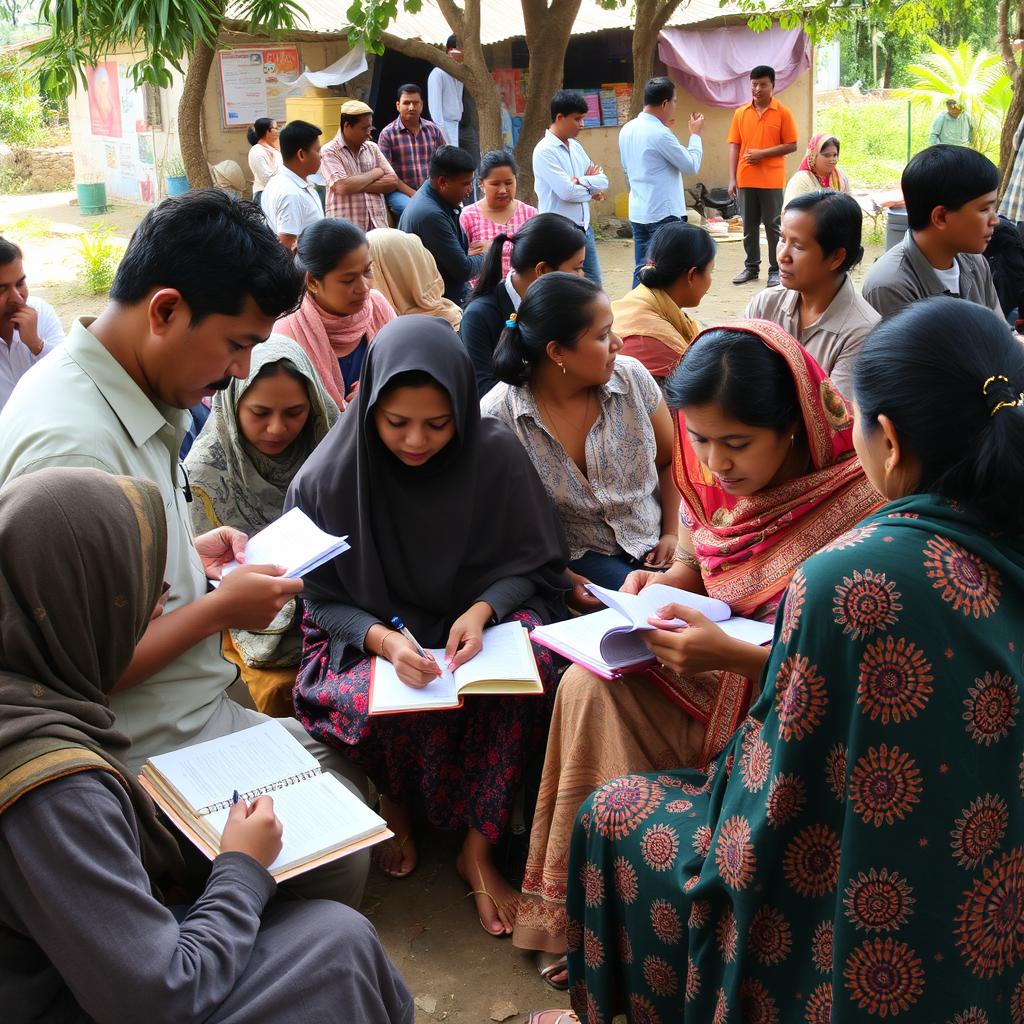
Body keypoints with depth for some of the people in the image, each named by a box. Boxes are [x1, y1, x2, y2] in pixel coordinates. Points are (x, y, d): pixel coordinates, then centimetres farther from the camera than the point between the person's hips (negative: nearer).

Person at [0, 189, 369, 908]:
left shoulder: (137, 398, 4)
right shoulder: (70, 444, -28)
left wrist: (191, 556, 4)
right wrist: (220, 610, -18)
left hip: (201, 711, 10)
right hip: (153, 759, -10)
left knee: (344, 777, 18)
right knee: (339, 859, -12)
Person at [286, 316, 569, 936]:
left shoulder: (496, 455, -12)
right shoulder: (326, 480, -13)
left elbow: (534, 562, -1)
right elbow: (326, 601, -4)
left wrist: (482, 610, -22)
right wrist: (383, 639, -25)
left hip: (478, 617, 2)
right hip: (370, 632, -1)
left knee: (531, 666, -31)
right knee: (391, 707, -34)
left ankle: (479, 849, -14)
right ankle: (397, 802, 4)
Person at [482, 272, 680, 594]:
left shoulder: (632, 378, -5)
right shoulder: (496, 418, -15)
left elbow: (670, 462, 9)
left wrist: (673, 534, -3)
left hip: (654, 545, 4)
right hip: (579, 559, -3)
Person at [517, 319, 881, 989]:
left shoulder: (859, 499, -23)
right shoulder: (711, 474, -4)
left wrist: (731, 655, -35)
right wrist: (661, 585, -9)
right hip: (717, 668, 6)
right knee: (590, 687, -16)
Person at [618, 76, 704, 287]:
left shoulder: (627, 130, 6)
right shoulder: (660, 134, -18)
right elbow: (691, 165, -11)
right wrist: (695, 134, 6)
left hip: (637, 214, 8)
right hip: (664, 214, -8)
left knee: (641, 271, 12)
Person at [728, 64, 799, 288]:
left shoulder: (783, 113, -2)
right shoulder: (740, 113, 7)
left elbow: (791, 146, -4)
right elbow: (734, 146, 6)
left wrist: (762, 153, -14)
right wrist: (732, 179, 0)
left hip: (772, 181, -3)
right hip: (746, 180, 3)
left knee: (773, 226, 2)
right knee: (749, 227, 10)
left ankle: (775, 271, 9)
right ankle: (751, 267, 21)